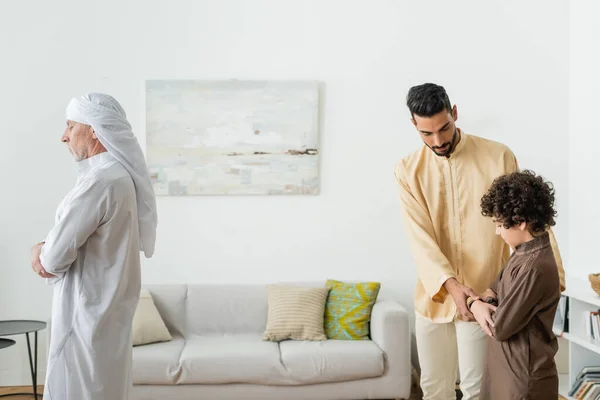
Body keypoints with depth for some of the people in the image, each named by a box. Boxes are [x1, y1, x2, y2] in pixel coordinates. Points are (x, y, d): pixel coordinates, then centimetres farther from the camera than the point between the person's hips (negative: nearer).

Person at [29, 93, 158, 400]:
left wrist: (41, 254, 2)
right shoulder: (117, 175, 10)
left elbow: (56, 256, -21)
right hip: (102, 310, 9)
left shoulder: (101, 180, -22)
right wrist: (43, 252, -2)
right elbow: (71, 239, 17)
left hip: (88, 314, -9)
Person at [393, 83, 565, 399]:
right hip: (434, 294, 2)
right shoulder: (407, 170, -2)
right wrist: (450, 284, -25)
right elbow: (419, 236, -11)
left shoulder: (499, 157, -6)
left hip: (483, 294, -2)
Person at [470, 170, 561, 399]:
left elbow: (500, 328, -24)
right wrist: (484, 305, -9)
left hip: (524, 380, -9)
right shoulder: (525, 251, 4)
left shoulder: (534, 268, -27)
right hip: (508, 368, 9)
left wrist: (476, 303, -4)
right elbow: (497, 287, 14)